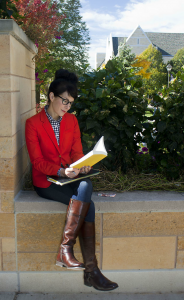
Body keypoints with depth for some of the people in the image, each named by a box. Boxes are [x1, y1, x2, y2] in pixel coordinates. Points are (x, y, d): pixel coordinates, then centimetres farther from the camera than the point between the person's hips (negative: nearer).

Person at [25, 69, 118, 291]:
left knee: (86, 186, -31)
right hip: (45, 181, -4)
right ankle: (91, 270, -23)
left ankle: (65, 249, -25)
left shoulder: (71, 120, 13)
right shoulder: (33, 123, -3)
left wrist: (83, 165, -13)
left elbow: (77, 152, 11)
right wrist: (61, 171, -25)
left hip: (72, 178, 5)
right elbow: (37, 162, -9)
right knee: (87, 204, -27)